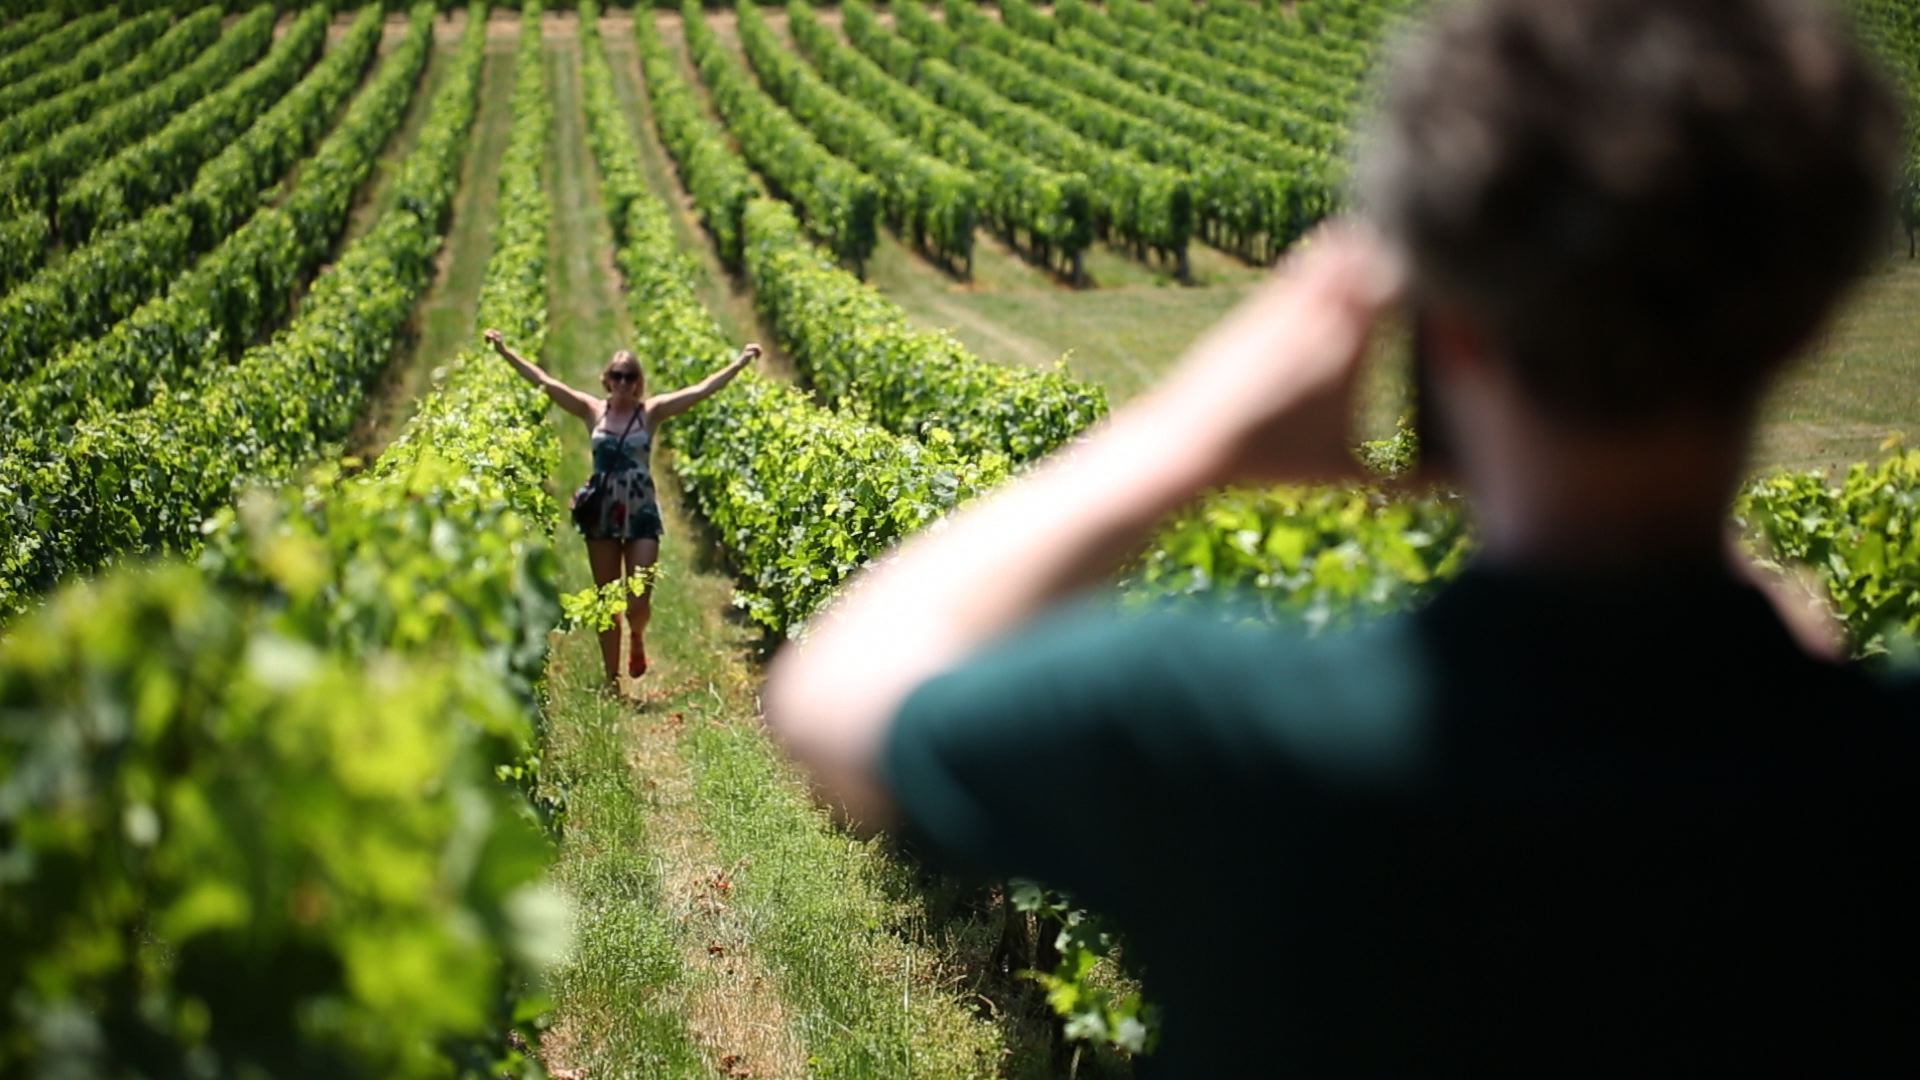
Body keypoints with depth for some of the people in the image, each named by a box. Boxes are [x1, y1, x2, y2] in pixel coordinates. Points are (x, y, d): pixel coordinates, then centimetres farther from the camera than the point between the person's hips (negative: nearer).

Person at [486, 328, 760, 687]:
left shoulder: (651, 412, 0)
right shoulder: (593, 411, 4)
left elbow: (702, 390, -6)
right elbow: (544, 382, 2)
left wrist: (740, 363, -14)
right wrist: (505, 352, -1)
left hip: (641, 514, -1)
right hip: (602, 515, 2)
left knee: (639, 601, -7)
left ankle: (637, 639, 29)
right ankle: (612, 682, 16)